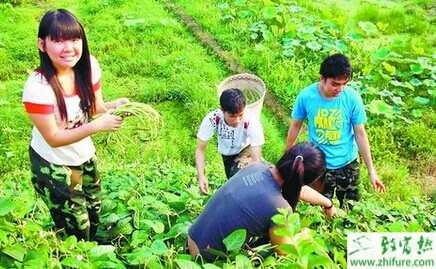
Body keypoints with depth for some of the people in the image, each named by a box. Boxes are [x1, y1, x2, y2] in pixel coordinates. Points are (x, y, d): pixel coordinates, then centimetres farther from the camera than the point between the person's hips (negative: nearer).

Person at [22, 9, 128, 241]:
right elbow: (53, 138, -25)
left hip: (85, 156, 6)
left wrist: (114, 106, -23)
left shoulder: (89, 66, -16)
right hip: (53, 165, -5)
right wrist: (97, 126, -35)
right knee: (77, 227, 9)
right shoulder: (38, 86, -32)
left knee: (94, 214, 24)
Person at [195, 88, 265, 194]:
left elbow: (256, 158, -36)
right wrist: (201, 176, -36)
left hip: (246, 149, -2)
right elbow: (200, 150, -24)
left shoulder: (252, 123, -38)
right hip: (227, 153, 3)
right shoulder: (212, 119, -34)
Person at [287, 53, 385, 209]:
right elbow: (295, 126, -2)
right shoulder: (306, 96, -18)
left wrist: (371, 171, -7)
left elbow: (360, 134, -9)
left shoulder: (352, 98, -18)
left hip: (348, 164, 0)